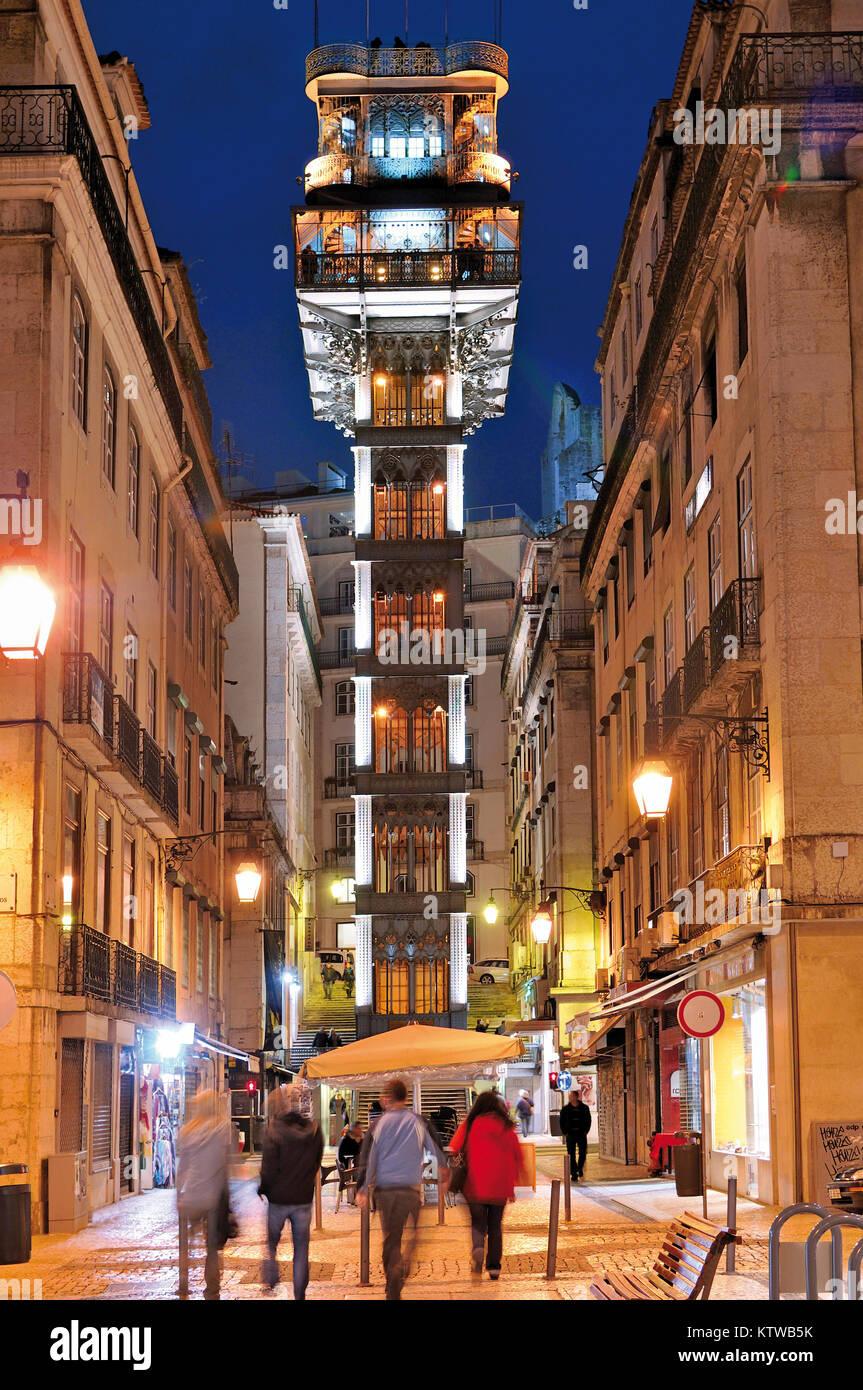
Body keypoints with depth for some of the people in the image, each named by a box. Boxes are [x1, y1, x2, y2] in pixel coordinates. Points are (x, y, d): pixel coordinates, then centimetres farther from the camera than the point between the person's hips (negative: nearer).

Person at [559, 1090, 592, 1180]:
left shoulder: (584, 1108, 2)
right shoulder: (565, 1109, 3)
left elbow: (588, 1120, 8)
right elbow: (562, 1122, 7)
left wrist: (586, 1131, -1)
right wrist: (564, 1132, -2)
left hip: (582, 1134, 0)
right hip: (570, 1135, 0)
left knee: (583, 1154, 1)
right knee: (571, 1156, -1)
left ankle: (580, 1168, 29)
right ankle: (574, 1175, 5)